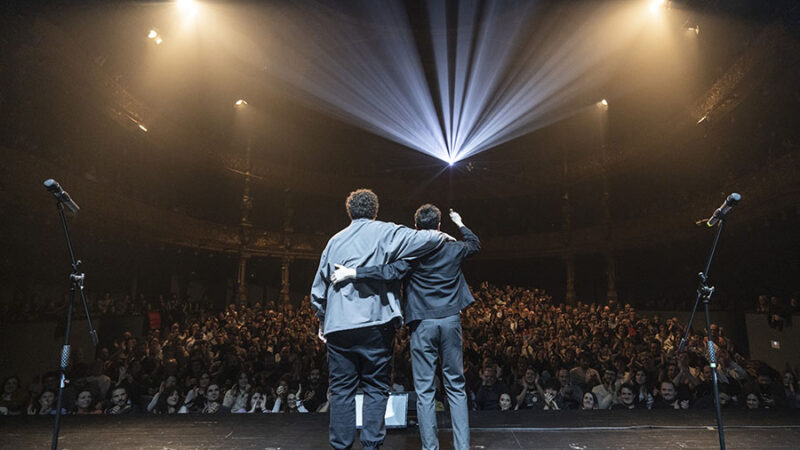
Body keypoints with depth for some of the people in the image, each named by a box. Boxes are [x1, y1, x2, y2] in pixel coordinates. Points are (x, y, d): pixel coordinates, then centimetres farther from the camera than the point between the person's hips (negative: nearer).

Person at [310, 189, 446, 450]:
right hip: (374, 323, -3)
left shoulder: (335, 240, 14)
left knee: (341, 389, 9)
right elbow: (424, 239, -10)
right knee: (376, 387, 7)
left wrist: (323, 322, 28)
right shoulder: (383, 232, 2)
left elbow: (318, 290, 18)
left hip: (338, 325, 3)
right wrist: (442, 236, 12)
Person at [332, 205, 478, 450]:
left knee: (424, 389, 3)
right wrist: (460, 224, 41)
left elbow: (390, 272, -21)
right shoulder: (453, 249, 6)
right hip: (451, 321, 3)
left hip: (423, 323, -3)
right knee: (455, 386, 11)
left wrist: (353, 273, -21)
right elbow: (475, 243, 27)